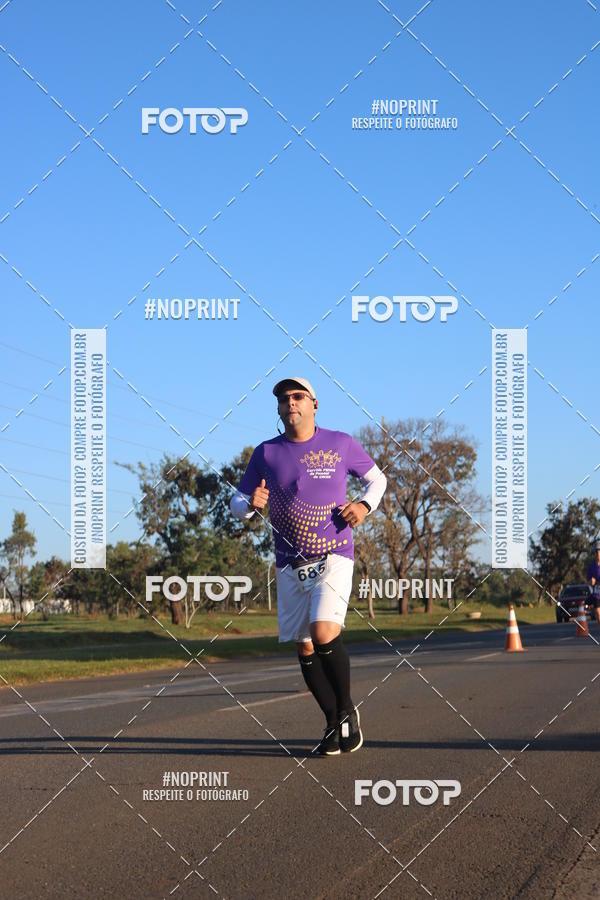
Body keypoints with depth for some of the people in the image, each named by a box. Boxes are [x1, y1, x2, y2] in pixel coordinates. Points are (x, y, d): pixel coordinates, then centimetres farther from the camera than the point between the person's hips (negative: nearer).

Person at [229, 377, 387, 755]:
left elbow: (377, 477, 16)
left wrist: (365, 505, -5)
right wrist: (250, 504, -13)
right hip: (290, 566, 3)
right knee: (305, 648, 4)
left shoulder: (341, 443, 2)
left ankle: (348, 710, -1)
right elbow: (237, 504, 11)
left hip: (334, 558, -3)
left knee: (324, 633, -21)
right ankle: (334, 723, 19)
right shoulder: (266, 453, 6)